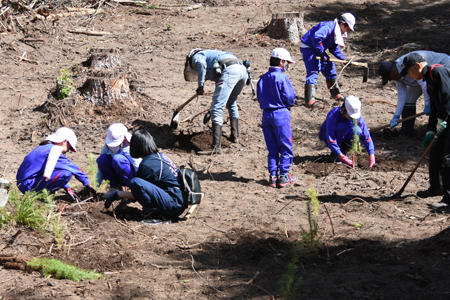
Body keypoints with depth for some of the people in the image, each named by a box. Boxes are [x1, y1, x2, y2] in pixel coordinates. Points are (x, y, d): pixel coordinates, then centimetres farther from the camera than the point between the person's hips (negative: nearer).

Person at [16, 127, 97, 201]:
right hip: (29, 186, -10)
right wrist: (87, 183, 4)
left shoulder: (43, 148, 18)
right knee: (66, 173, -19)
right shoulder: (53, 150, -11)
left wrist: (68, 189, 22)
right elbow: (72, 167, -5)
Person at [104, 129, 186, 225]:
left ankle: (159, 215, -13)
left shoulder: (148, 164, -13)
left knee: (135, 182, -19)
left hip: (174, 205, -9)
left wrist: (117, 194, 4)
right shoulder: (159, 155, 15)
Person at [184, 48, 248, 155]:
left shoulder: (196, 57, 16)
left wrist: (201, 85, -7)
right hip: (243, 70, 9)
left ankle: (216, 147, -17)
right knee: (231, 103, 33)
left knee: (216, 108, -9)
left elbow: (201, 64, -10)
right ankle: (235, 136, 39)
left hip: (230, 70, -9)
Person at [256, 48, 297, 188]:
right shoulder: (282, 78, -12)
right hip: (281, 113, -7)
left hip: (266, 114, 7)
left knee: (272, 149, 12)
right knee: (286, 148, 2)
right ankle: (283, 176, 1)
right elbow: (290, 97, -14)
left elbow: (259, 97, 12)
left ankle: (273, 176, 11)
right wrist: (290, 103, 7)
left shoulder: (262, 79, 9)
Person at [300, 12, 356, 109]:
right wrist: (322, 54, -28)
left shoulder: (338, 32, 9)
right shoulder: (329, 27, -25)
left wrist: (344, 58, 4)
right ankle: (309, 101, -28)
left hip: (318, 49, 11)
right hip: (308, 47, -11)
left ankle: (335, 94, 35)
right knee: (313, 72, -20)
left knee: (329, 67, 18)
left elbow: (334, 48, 17)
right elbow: (316, 38, -37)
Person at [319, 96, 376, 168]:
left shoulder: (358, 117, -19)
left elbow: (366, 136, -18)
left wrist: (371, 155, -30)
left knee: (357, 131, -28)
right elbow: (330, 140, -38)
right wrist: (342, 157, -43)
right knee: (342, 127, -35)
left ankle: (343, 151, -7)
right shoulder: (333, 116, -34)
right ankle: (334, 154, -19)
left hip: (343, 137, 4)